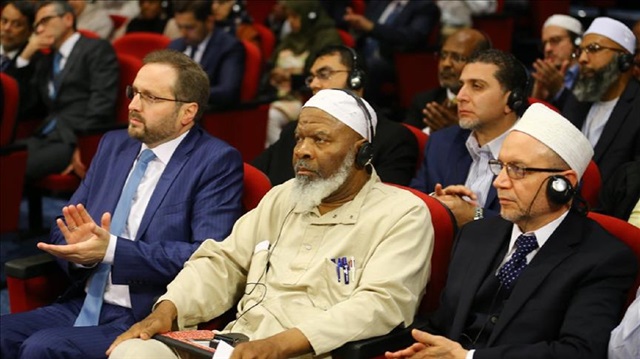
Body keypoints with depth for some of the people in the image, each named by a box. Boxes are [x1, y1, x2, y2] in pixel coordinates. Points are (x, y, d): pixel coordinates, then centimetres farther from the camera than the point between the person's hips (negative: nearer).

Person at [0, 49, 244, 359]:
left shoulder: (217, 162, -5)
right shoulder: (113, 145, 14)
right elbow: (63, 230, 14)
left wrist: (112, 250, -23)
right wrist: (79, 247, -12)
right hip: (82, 306, 7)